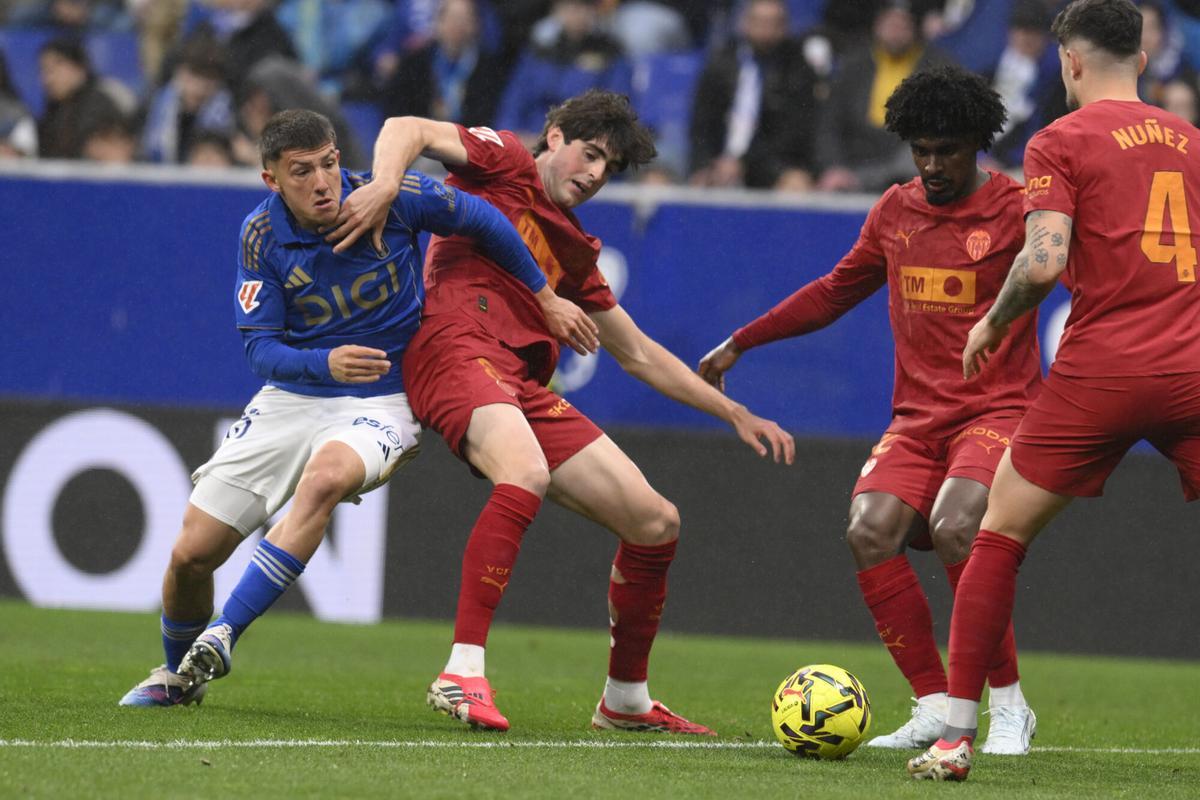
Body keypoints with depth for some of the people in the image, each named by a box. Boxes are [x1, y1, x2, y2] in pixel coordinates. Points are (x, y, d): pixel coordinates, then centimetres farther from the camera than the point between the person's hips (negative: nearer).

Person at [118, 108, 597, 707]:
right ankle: (178, 674, 28)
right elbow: (260, 348, -11)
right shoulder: (262, 235, -10)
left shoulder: (391, 198, -15)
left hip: (382, 401, -3)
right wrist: (326, 363, -32)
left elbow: (481, 220, 1)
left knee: (324, 479, -38)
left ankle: (222, 636, -34)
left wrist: (545, 297, 7)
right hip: (292, 397, 3)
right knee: (191, 554, -3)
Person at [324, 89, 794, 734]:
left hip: (527, 389, 8)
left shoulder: (574, 251, 29)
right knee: (526, 473, -38)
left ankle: (626, 699, 23)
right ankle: (462, 674, -42)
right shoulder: (506, 163, 11)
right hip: (459, 349, -8)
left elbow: (639, 354, 35)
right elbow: (407, 130, -4)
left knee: (655, 522, 6)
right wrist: (384, 187, -26)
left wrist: (736, 415, 30)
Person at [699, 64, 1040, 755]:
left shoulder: (1016, 210, -4)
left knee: (953, 528, -29)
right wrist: (739, 343, 27)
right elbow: (835, 293, 26)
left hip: (997, 410, -5)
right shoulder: (897, 211, 13)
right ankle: (935, 707, -9)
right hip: (918, 416, 5)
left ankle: (1010, 707, -14)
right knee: (871, 530, -19)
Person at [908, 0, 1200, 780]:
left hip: (1102, 372, -3)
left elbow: (1044, 262, -12)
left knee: (1000, 535, 10)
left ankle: (956, 735, 7)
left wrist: (993, 323, 5)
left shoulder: (1060, 142, 0)